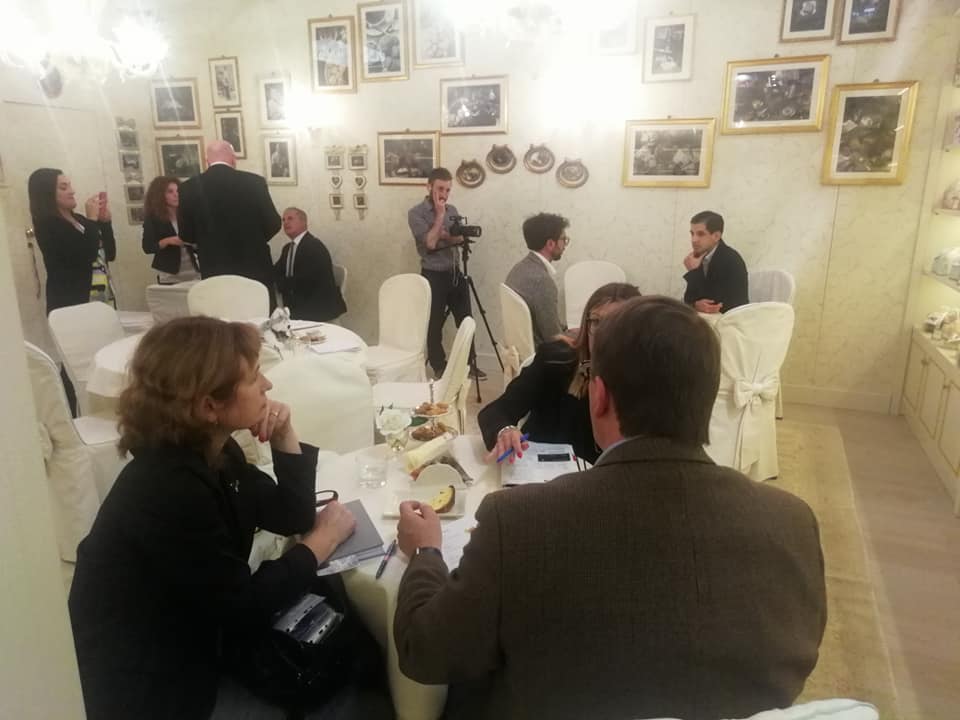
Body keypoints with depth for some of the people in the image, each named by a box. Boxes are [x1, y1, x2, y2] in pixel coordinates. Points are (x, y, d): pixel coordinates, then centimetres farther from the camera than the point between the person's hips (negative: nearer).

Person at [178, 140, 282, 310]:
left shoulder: (189, 188, -3)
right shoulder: (254, 182, -6)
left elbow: (186, 235, 2)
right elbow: (273, 224, -2)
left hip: (215, 273, 1)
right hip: (255, 268, -1)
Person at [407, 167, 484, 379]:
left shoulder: (452, 210, 10)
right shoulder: (416, 213, -10)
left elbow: (461, 238, 1)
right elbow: (430, 242, -21)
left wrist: (443, 235, -17)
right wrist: (439, 215, -17)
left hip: (455, 272, 6)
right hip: (433, 275, -5)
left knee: (465, 320, 10)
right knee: (435, 325, 5)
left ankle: (470, 363, 22)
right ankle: (439, 368, 19)